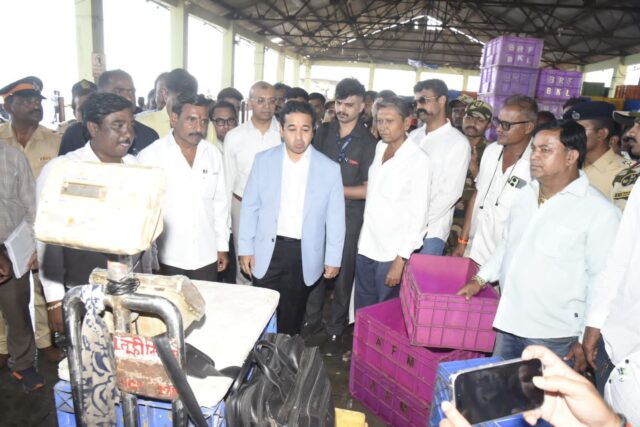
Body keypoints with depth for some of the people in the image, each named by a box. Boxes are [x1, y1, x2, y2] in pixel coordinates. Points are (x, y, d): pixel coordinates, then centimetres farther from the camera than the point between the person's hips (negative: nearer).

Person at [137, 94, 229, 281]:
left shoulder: (214, 155, 3)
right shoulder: (149, 155, -9)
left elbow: (220, 203, 8)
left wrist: (222, 246, 8)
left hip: (206, 258, 3)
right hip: (165, 259, -3)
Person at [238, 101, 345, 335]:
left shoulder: (329, 168, -5)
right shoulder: (263, 160, -3)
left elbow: (335, 217, -1)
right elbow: (250, 206, 1)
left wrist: (333, 259, 0)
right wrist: (245, 247, -1)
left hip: (305, 254, 0)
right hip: (268, 250, 1)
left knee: (292, 314, 17)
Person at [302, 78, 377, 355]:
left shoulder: (368, 142, -7)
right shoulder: (323, 132, 7)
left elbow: (368, 189, -10)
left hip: (348, 219, -3)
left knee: (342, 275, 8)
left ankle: (335, 331, 25)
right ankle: (311, 320, 33)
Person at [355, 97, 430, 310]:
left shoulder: (418, 159, -14)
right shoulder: (379, 147, 6)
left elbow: (418, 215, -14)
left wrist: (401, 260, -15)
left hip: (393, 253, -6)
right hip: (366, 246, 6)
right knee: (362, 311, 16)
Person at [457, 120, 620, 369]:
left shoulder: (600, 211, -12)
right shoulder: (526, 194, 8)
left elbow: (603, 281, -12)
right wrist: (479, 280, 13)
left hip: (553, 338, -6)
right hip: (508, 325, 6)